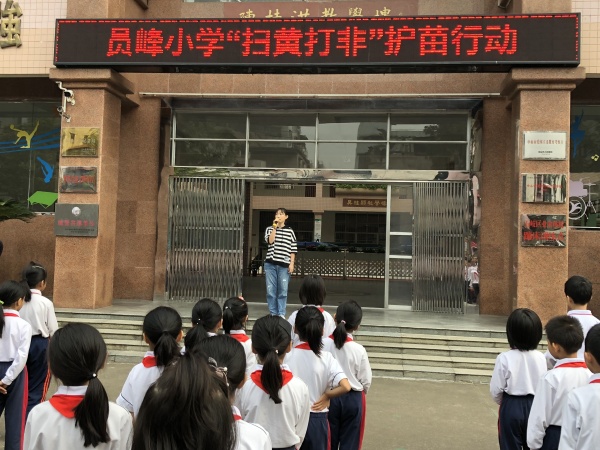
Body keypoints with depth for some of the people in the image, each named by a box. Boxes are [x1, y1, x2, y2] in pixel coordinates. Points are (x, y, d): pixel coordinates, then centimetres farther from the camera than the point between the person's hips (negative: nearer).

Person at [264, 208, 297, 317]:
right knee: (271, 291, 2)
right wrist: (274, 228, -10)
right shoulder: (269, 229, 10)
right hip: (270, 264, 1)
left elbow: (293, 249, 6)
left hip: (284, 265, -1)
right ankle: (273, 314, 12)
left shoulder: (290, 231, 7)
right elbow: (270, 241, -9)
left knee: (283, 291, 0)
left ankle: (281, 314, 8)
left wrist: (291, 263, -2)